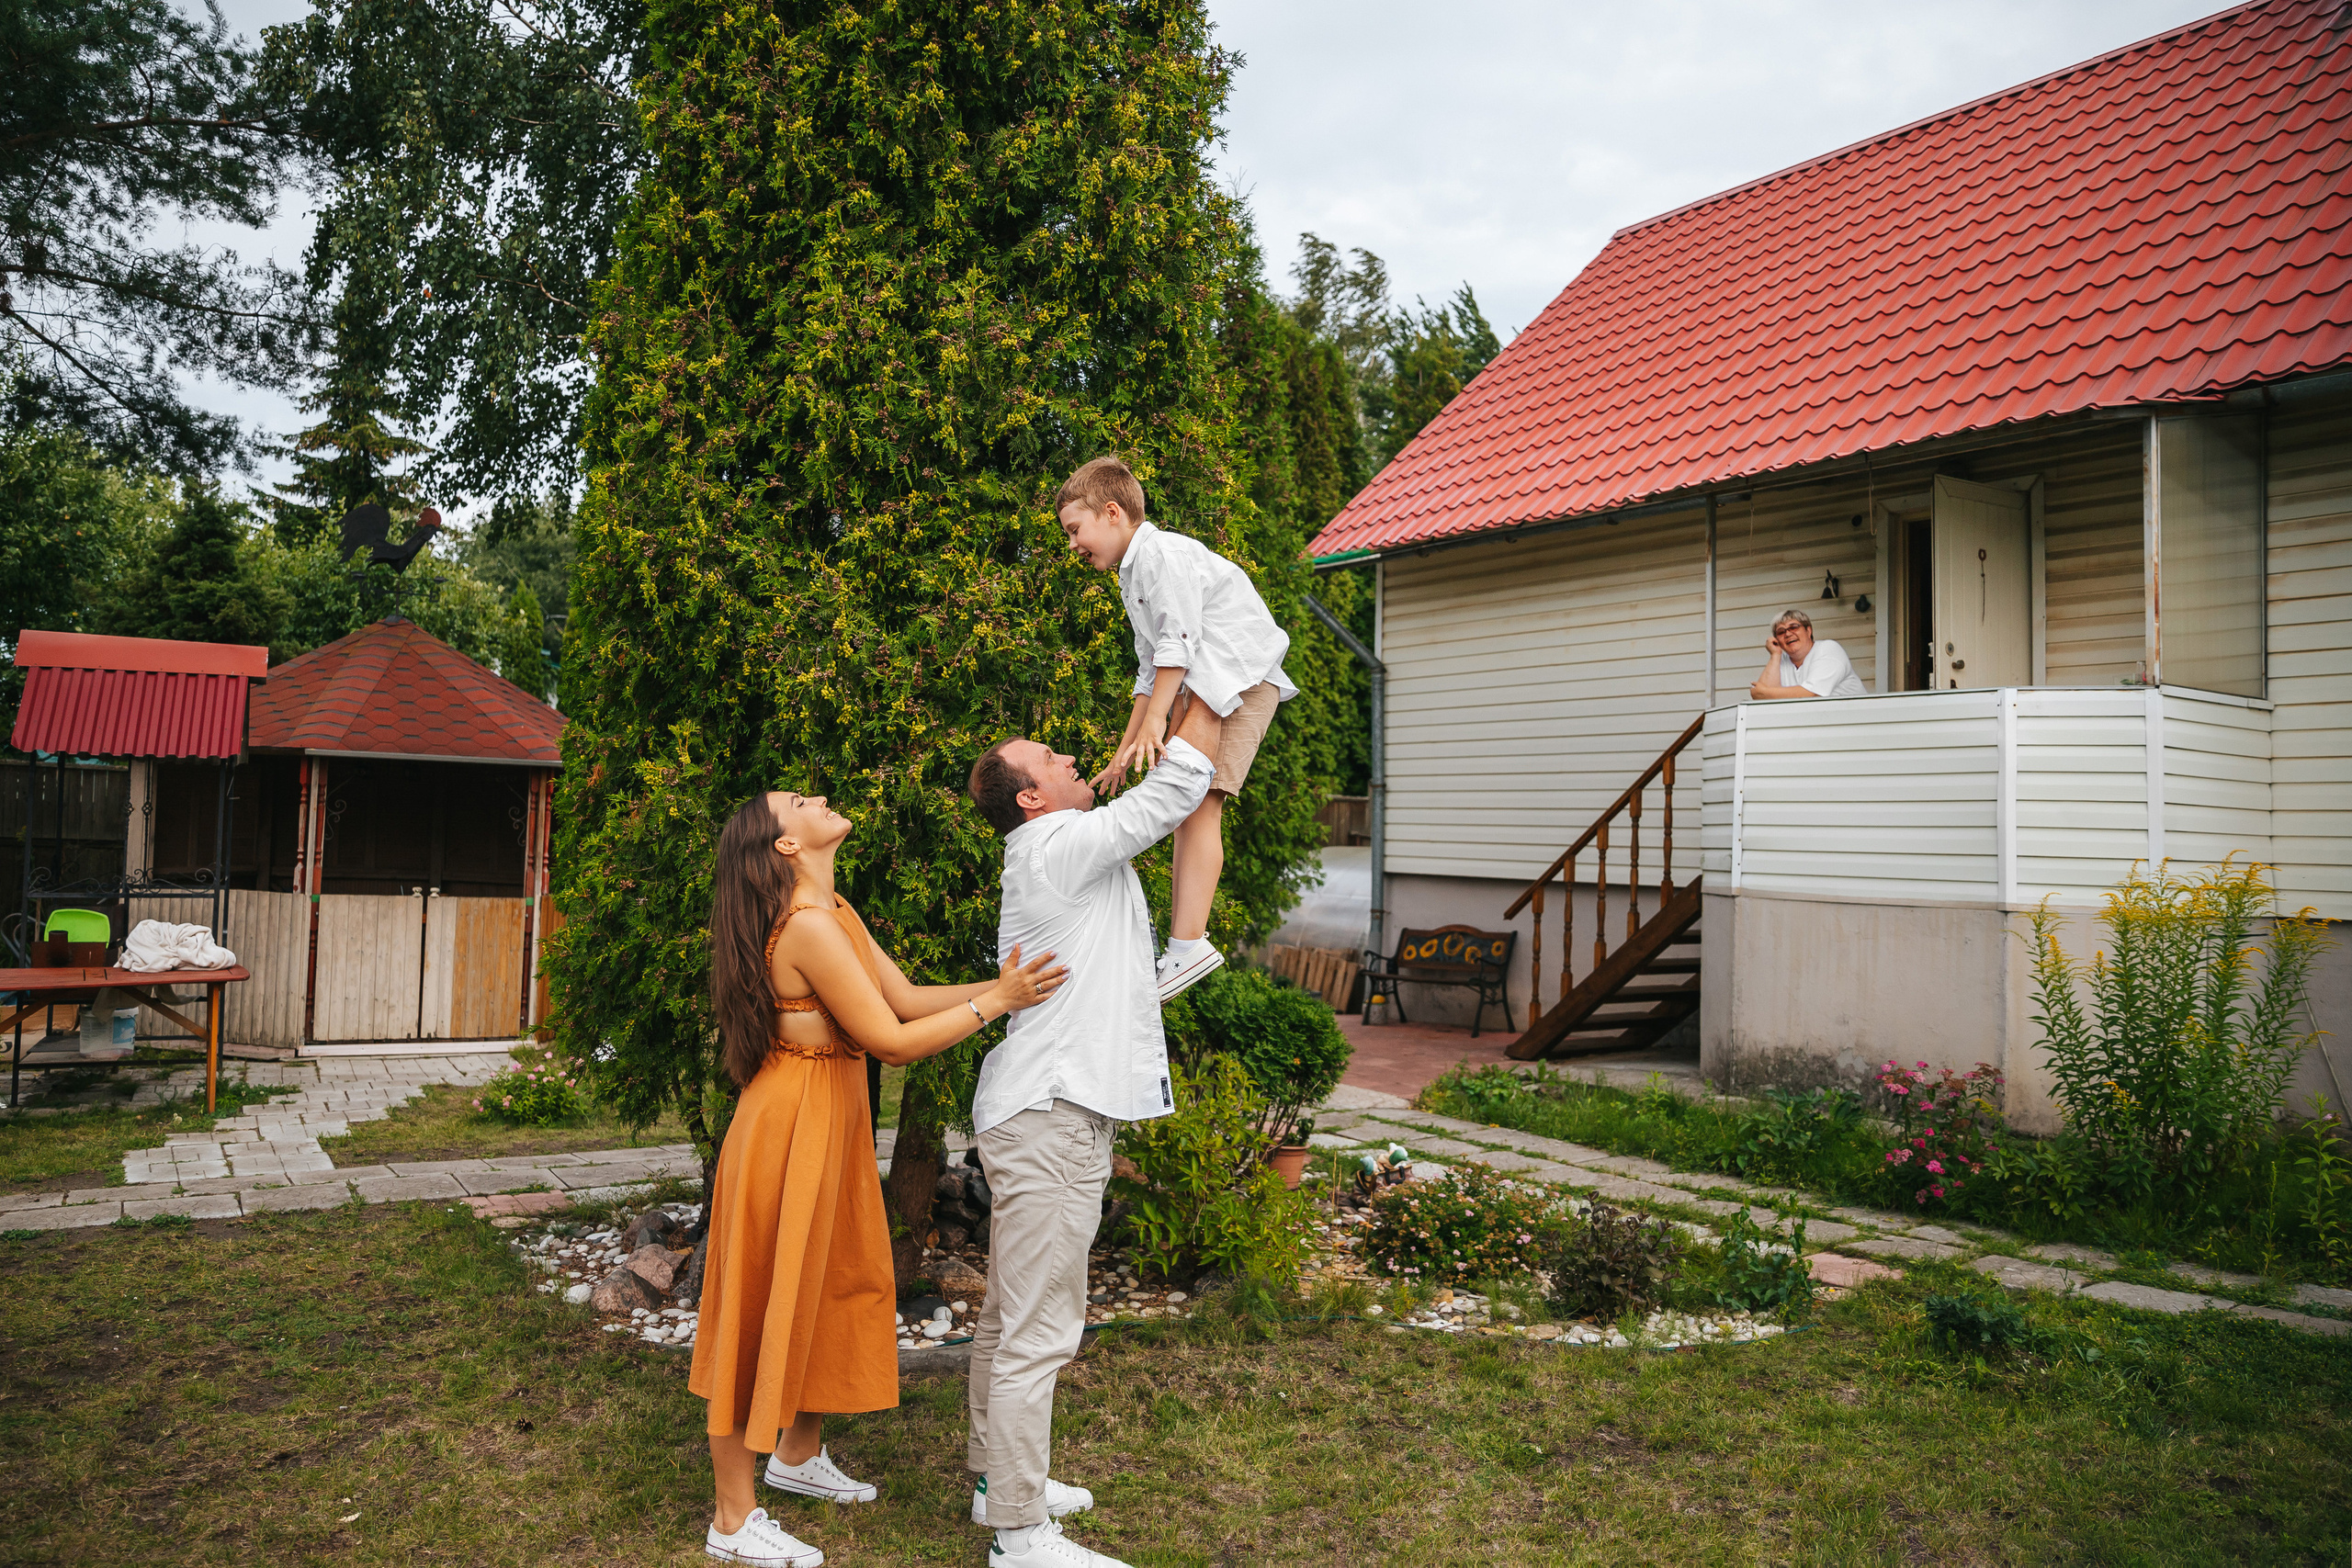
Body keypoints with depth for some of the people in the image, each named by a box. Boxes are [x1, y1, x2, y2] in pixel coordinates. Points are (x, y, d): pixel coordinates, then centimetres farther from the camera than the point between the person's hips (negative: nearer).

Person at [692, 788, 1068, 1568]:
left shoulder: (835, 914, 9)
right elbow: (892, 1039, -22)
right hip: (789, 1128, -10)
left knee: (834, 1286, 21)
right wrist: (995, 1002, -17)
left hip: (830, 1123, 10)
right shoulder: (808, 928, -23)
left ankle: (799, 1453, 41)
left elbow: (906, 997, 6)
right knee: (763, 1306, 1)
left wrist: (1001, 984, -2)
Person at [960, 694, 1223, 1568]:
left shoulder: (1060, 851, 15)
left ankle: (999, 1480, 33)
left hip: (1038, 1112, 11)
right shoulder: (1062, 848, -14)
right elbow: (1176, 787, -11)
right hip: (1051, 1119, -11)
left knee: (1011, 1315, 19)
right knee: (1037, 1330, -6)